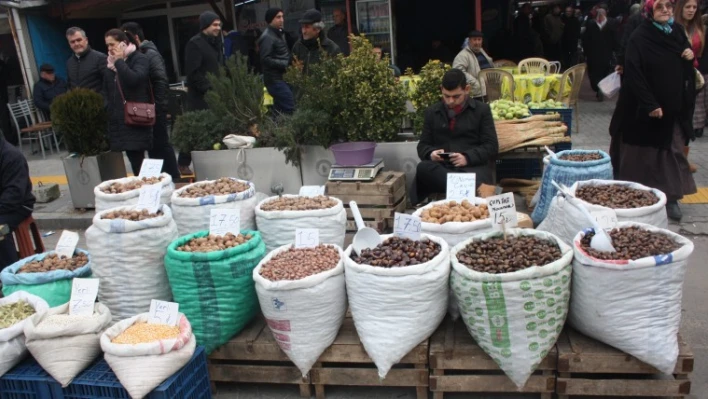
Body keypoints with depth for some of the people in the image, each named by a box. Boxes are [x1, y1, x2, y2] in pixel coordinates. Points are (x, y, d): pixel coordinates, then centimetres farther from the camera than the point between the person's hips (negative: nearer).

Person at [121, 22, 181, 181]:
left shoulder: (150, 54, -10)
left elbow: (161, 81, -18)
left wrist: (157, 106, -19)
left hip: (154, 110, -8)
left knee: (161, 145, -3)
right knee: (153, 145, 13)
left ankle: (173, 178, 6)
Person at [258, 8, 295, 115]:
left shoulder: (279, 33, 17)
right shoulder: (267, 37, -13)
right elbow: (266, 59, -20)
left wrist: (288, 62, 6)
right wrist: (285, 64, -19)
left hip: (281, 77, 10)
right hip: (274, 79, -10)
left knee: (280, 108, 14)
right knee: (289, 107, -15)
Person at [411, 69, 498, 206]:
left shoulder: (482, 109, 13)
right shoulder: (432, 112, 20)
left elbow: (491, 146, 5)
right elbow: (423, 145, 19)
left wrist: (468, 158, -15)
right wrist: (431, 153, -7)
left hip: (473, 166, -3)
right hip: (440, 167, 3)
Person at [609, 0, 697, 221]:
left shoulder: (677, 31, 10)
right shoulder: (640, 38, -11)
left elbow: (686, 69, 21)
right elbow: (633, 74, -17)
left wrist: (690, 57, -3)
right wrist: (650, 105, -20)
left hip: (674, 107, 6)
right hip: (645, 109, -6)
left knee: (674, 151, 6)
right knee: (643, 153, 4)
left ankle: (671, 197, 14)